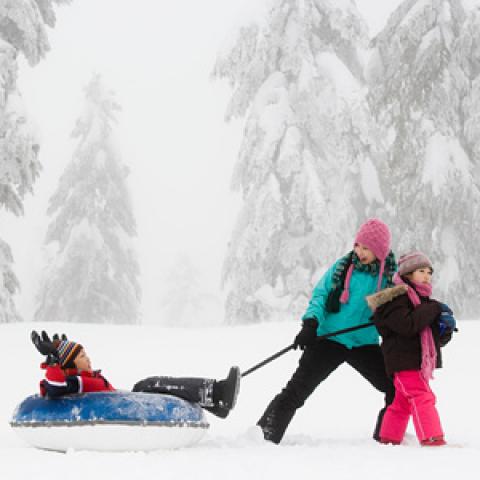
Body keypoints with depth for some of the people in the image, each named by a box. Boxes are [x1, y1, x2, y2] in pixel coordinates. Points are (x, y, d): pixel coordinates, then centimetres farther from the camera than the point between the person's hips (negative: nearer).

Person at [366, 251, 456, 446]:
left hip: (421, 361, 10)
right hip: (404, 362, -10)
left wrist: (445, 328, -5)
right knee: (423, 398, -18)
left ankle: (388, 439, 25)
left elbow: (438, 339, 19)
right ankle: (432, 439, -25)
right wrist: (433, 309, -19)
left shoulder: (423, 299, 19)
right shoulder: (396, 298, -11)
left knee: (402, 403, 16)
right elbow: (407, 325, -26)